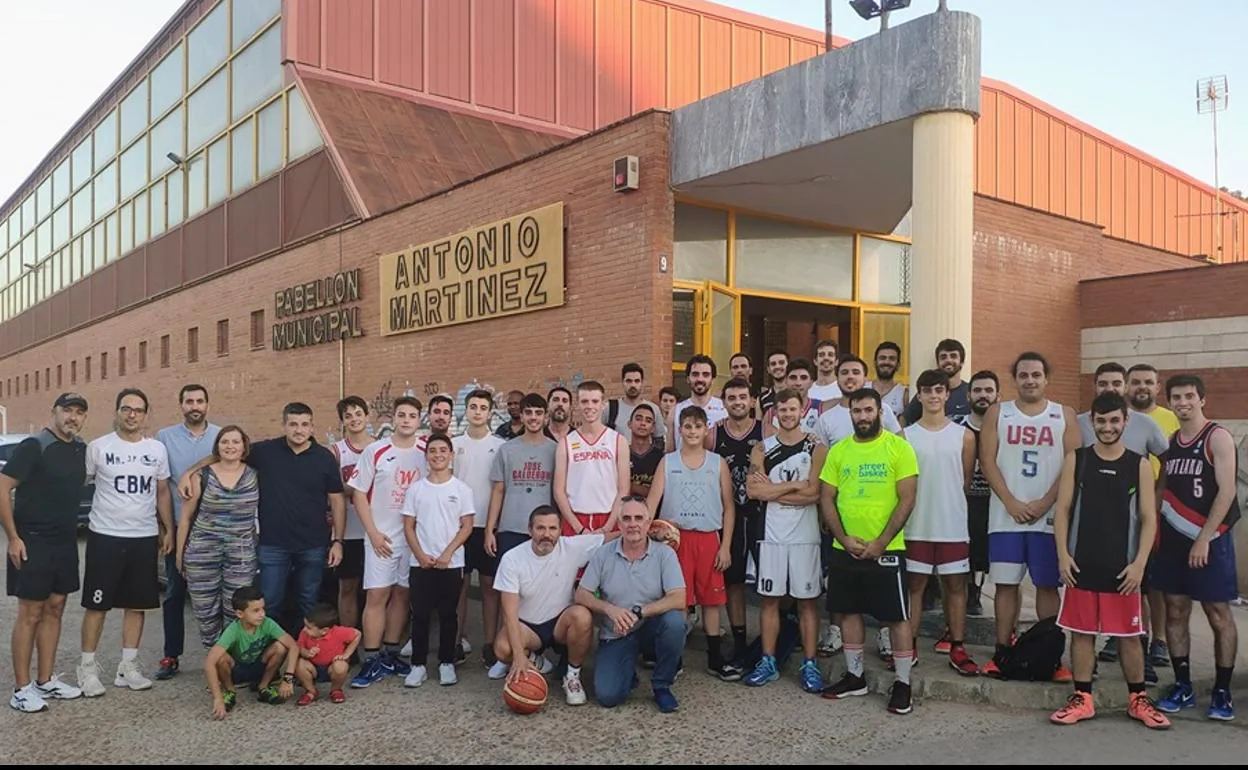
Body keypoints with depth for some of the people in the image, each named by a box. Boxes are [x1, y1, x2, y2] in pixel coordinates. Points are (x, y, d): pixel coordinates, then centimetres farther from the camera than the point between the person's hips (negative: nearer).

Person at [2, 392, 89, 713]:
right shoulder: (33, 447, -13)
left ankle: (46, 681, 22)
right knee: (30, 614, -1)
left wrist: (71, 529, 14)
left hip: (66, 543, 7)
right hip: (33, 543, -7)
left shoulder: (81, 450, 8)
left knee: (54, 610, 12)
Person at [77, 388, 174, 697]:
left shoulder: (157, 449, 5)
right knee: (97, 605, 2)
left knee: (137, 605, 9)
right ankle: (88, 667, 14)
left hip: (145, 538, 3)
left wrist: (168, 530, 9)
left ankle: (128, 666, 19)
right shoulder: (98, 448, -4)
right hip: (105, 536, -3)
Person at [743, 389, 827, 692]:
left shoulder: (816, 448, -2)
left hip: (805, 535, -2)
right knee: (770, 598, 8)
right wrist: (794, 486, -12)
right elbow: (753, 490, -9)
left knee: (807, 599, 5)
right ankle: (768, 662, 17)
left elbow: (814, 494, -14)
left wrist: (771, 491, -11)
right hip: (772, 534, 2)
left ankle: (809, 664, 14)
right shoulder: (762, 449, 4)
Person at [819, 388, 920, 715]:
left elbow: (907, 500, -9)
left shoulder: (899, 447, -6)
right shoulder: (838, 451, 6)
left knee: (896, 616, 3)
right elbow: (827, 499, 6)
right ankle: (854, 676, 27)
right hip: (845, 549, 4)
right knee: (849, 612, 13)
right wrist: (844, 538, -7)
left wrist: (880, 542, -14)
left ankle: (903, 684, 15)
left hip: (885, 549, -4)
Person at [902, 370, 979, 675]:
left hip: (953, 526, 0)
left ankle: (957, 649, 16)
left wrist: (947, 503, 12)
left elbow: (966, 480, 9)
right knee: (915, 585, 7)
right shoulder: (906, 436, 1)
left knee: (956, 585, 7)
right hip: (916, 526, 0)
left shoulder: (964, 436, 2)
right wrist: (921, 503, 1)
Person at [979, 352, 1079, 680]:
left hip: (1049, 515, 0)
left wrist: (1044, 503, -10)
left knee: (1047, 585, 4)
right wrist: (1011, 502, -10)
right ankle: (1002, 651, 11)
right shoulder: (997, 413, 6)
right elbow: (988, 461, -1)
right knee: (1006, 583, 4)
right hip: (1005, 514, 0)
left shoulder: (1064, 416, 5)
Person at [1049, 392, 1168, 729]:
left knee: (1130, 634, 8)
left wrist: (1139, 563, -7)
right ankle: (1082, 699, 16)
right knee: (1081, 631, 6)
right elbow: (1062, 509, 2)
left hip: (1123, 566, 0)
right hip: (1081, 563, 0)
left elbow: (1148, 518, 2)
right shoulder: (1076, 460, 2)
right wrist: (1063, 554, -6)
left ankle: (1138, 699, 23)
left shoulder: (1139, 465, 3)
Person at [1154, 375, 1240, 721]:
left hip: (1209, 539, -6)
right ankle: (1183, 687, 17)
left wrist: (1204, 538, -17)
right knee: (1175, 612, 7)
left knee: (1218, 615, 1)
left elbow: (1227, 490, -13)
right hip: (1173, 538, 6)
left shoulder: (1218, 437, -7)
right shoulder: (1170, 441, 11)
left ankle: (1222, 692, 10)